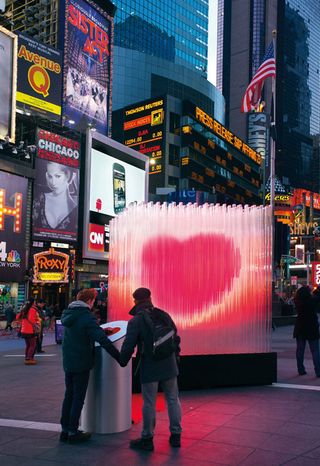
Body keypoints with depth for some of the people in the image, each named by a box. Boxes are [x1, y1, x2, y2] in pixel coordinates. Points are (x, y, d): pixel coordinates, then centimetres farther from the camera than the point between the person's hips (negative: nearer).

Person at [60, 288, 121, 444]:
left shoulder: (67, 314, 7)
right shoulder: (86, 317, -18)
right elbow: (103, 340, -25)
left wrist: (98, 330, 19)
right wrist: (119, 357, -22)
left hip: (68, 362, 8)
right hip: (81, 364, -7)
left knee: (69, 396, 16)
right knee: (78, 398, 2)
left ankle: (65, 430, 22)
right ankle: (73, 432, 8)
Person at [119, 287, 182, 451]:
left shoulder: (135, 321, -11)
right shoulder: (164, 315, 4)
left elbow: (128, 346, -12)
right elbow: (176, 338, 12)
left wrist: (122, 362, 5)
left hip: (149, 368, -4)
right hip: (169, 366, 4)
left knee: (149, 403, 5)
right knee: (173, 399, 13)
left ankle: (147, 439, 14)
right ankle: (176, 435, 21)